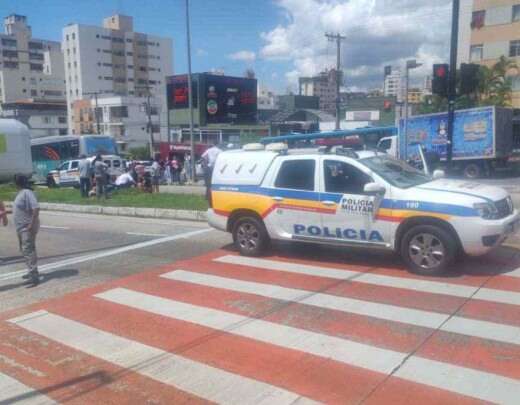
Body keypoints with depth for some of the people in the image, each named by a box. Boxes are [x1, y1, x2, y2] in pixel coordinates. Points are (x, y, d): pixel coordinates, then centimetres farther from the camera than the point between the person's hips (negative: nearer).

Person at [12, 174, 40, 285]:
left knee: (28, 250, -17)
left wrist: (32, 224, -28)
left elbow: (36, 208, -27)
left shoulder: (27, 193, -18)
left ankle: (34, 275, -21)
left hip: (27, 228, -11)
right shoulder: (21, 193, 13)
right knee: (24, 250, 17)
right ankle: (32, 272, 27)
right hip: (21, 227, 11)